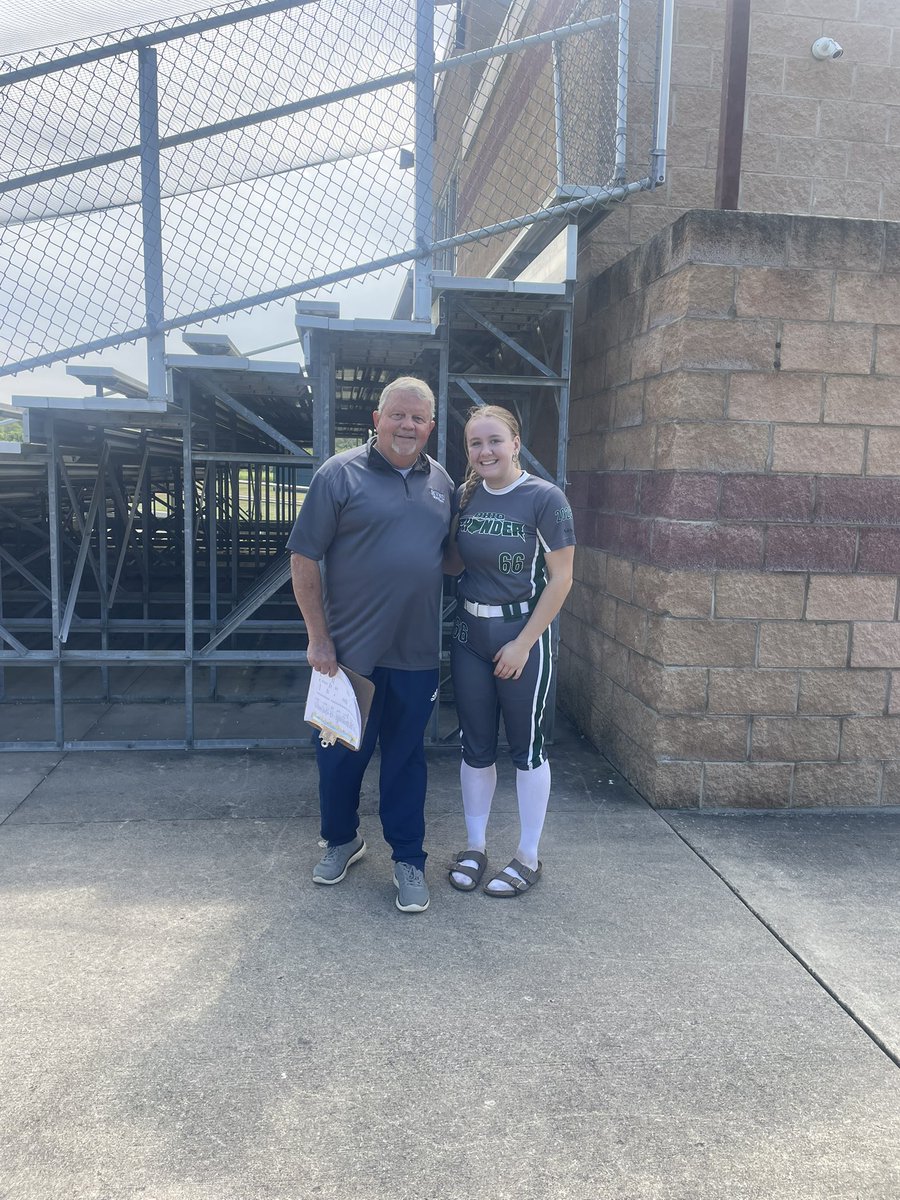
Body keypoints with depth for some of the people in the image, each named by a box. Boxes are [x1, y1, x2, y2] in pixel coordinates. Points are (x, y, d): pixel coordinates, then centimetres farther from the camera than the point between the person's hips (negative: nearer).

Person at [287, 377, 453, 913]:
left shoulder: (442, 481, 8)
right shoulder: (340, 474, -6)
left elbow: (452, 554, 19)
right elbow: (304, 558, -7)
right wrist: (318, 638, -10)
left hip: (416, 653, 3)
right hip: (349, 649, -2)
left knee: (407, 757, 12)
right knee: (342, 753, 12)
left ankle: (409, 858, 26)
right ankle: (342, 840, 35)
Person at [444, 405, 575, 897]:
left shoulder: (545, 499, -12)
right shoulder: (465, 496, 4)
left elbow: (560, 579, -12)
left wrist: (523, 643, -13)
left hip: (521, 633, -5)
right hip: (469, 634, 5)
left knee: (526, 748, 7)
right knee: (475, 746, 12)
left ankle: (528, 857, 22)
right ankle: (473, 847, 28)